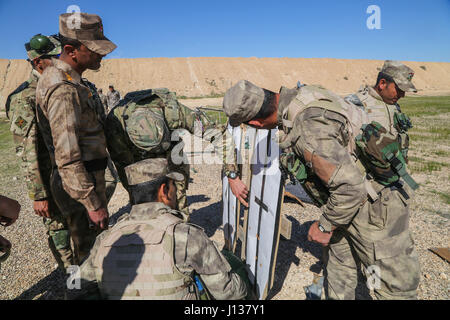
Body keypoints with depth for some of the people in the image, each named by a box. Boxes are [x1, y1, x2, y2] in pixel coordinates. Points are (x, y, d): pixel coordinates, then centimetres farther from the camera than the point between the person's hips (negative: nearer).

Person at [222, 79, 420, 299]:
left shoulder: (307, 131, -34)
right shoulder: (298, 98, -5)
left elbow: (350, 187, -32)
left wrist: (324, 227, -16)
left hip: (374, 209, -9)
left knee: (393, 288, 10)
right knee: (337, 275, 24)